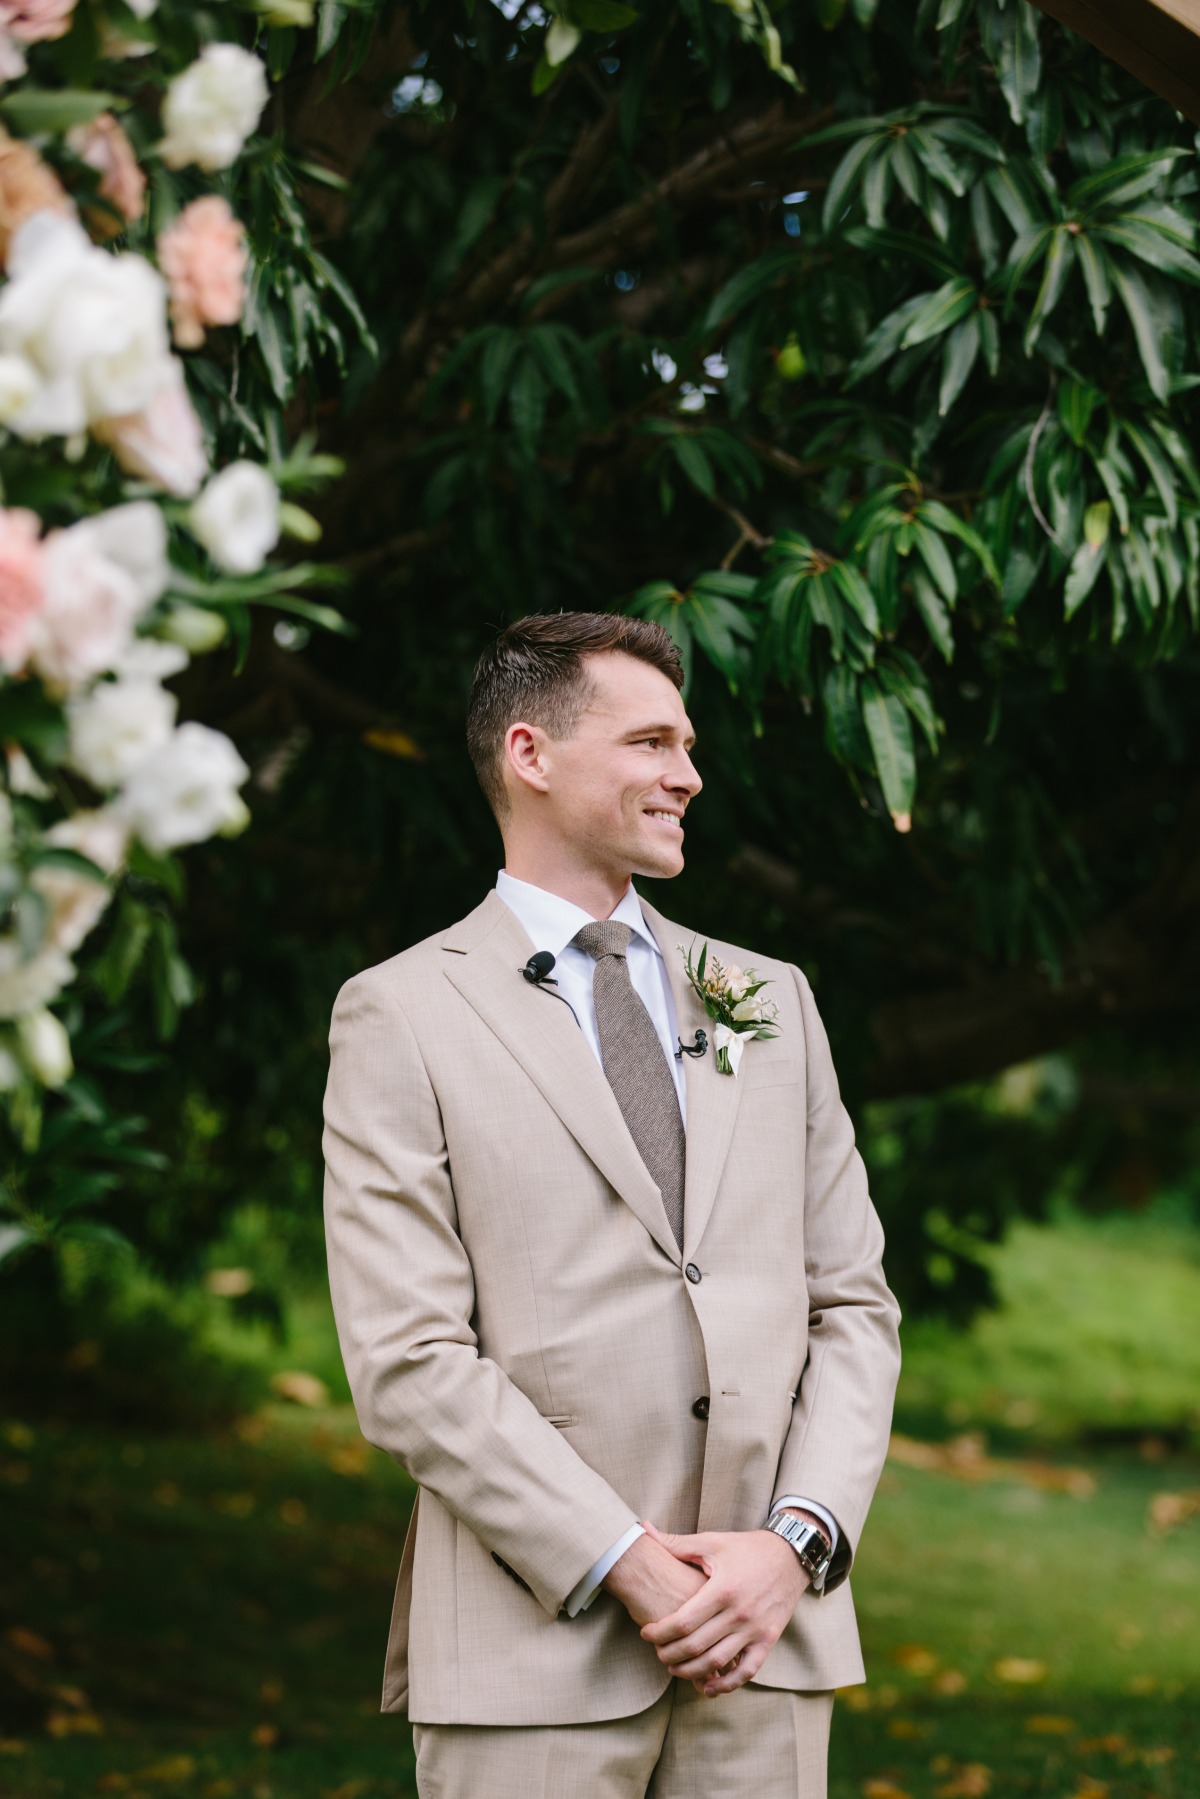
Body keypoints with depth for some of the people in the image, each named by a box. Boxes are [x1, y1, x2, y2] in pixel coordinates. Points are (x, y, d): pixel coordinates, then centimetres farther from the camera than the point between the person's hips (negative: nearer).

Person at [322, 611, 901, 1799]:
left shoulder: (772, 998, 15)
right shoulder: (401, 1019, 1)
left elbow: (854, 1306, 11)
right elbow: (406, 1361, -7)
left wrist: (799, 1543, -4)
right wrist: (624, 1566, -13)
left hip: (770, 1645, 4)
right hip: (535, 1654, -4)